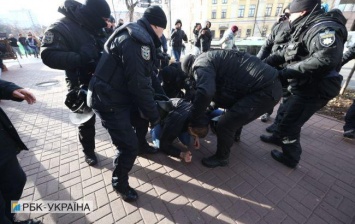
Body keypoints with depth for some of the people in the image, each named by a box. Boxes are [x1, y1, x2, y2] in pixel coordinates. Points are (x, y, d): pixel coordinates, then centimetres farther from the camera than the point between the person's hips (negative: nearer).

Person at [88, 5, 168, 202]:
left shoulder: (137, 36, 13)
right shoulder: (137, 40, -21)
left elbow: (148, 74, 17)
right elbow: (139, 84, -26)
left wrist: (162, 95, 19)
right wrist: (153, 114, -15)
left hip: (122, 95, 10)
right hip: (109, 101, -10)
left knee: (142, 118, 23)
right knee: (128, 145, -6)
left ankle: (141, 145, 49)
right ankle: (119, 182, 20)